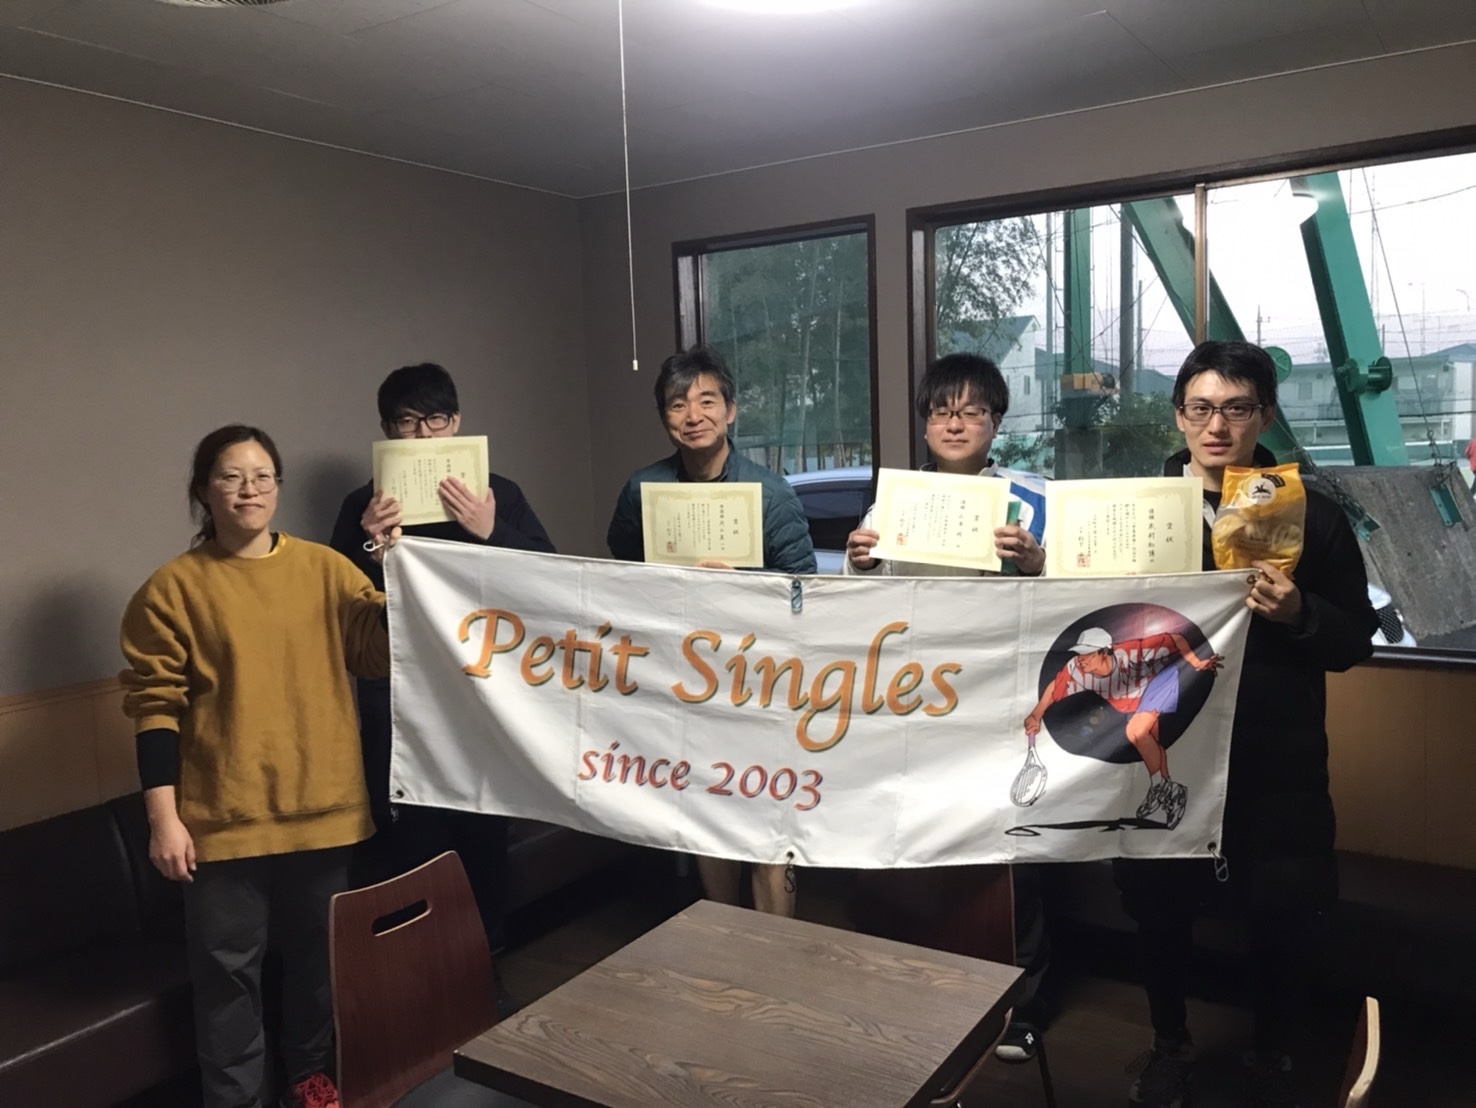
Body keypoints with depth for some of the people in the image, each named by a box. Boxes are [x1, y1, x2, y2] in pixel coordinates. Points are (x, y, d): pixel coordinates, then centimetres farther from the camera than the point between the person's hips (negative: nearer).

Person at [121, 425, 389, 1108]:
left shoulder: (325, 569, 1)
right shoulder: (172, 587, -4)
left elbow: (385, 651, -7)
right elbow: (155, 707, -5)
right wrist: (164, 818, -9)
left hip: (320, 806, 2)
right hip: (224, 816, -2)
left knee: (316, 953, 18)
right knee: (228, 969, 9)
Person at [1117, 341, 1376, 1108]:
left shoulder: (1312, 515, 1)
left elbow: (1356, 641, 1)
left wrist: (1298, 614, -18)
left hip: (1276, 760, 0)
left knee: (1282, 914, 9)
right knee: (1159, 903, 10)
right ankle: (1170, 1046, 37)